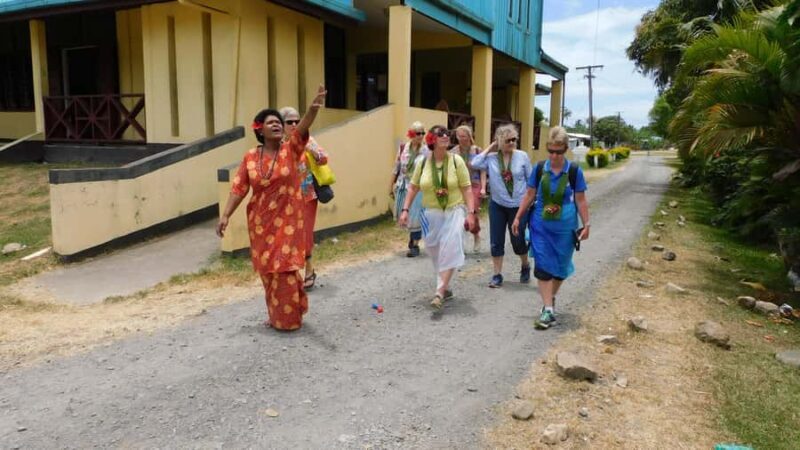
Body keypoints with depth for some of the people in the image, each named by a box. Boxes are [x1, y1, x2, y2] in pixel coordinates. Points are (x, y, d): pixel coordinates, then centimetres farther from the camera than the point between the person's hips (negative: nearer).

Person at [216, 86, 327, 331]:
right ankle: (276, 315, 30)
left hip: (288, 221, -2)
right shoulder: (250, 157, 0)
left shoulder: (291, 149, -6)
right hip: (261, 222, 3)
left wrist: (314, 108, -42)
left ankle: (289, 317, 17)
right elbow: (238, 189, 0)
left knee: (285, 269, 1)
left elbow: (302, 129, -24)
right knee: (268, 270, 12)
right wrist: (225, 215, -7)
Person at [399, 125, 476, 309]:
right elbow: (413, 187, 7)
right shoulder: (423, 162, 0)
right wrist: (405, 209, -1)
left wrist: (471, 212, -12)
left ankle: (439, 292, -11)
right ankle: (445, 288, 28)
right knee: (436, 252, 10)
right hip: (431, 213, 3)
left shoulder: (456, 160, -5)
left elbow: (466, 188, -5)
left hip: (454, 212, -2)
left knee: (449, 251, -13)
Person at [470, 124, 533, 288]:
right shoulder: (491, 158, -5)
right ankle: (497, 275, 16)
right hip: (497, 205, 1)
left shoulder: (522, 156, -5)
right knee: (496, 242, 4)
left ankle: (525, 266, 37)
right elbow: (475, 164, -21)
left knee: (518, 240, 8)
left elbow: (530, 180, 1)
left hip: (518, 205, -1)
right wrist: (490, 148, -11)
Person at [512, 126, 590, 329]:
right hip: (541, 226, 1)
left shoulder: (574, 171, -7)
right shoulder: (540, 169, -3)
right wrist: (518, 217, 6)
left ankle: (550, 299, 35)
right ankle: (548, 309, 0)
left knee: (560, 267, 12)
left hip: (565, 228, 0)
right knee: (543, 266, -4)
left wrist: (586, 225, -2)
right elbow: (529, 195, 6)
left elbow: (580, 200, -1)